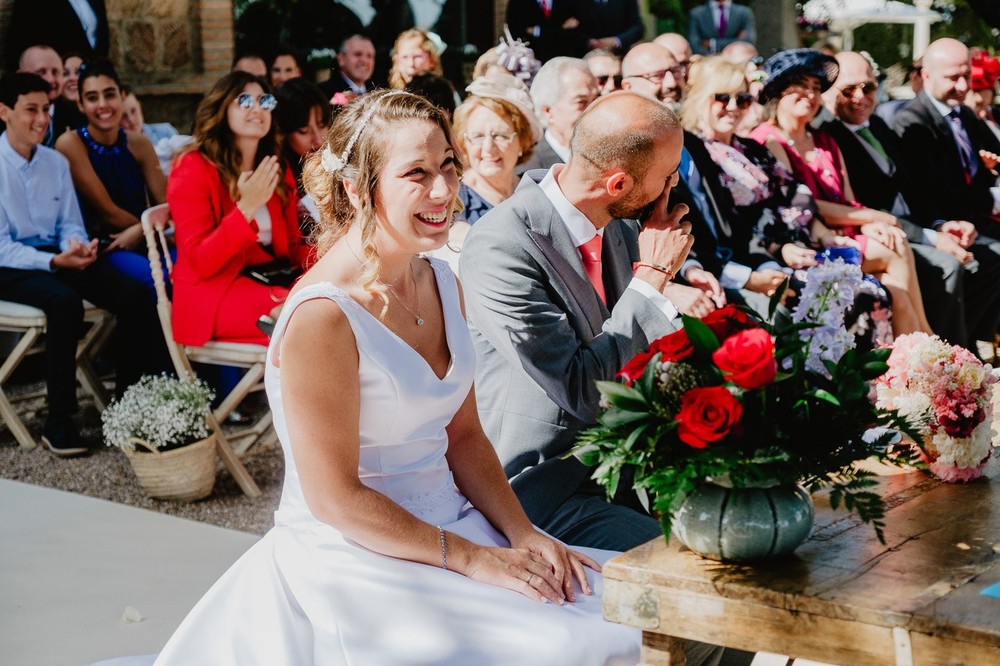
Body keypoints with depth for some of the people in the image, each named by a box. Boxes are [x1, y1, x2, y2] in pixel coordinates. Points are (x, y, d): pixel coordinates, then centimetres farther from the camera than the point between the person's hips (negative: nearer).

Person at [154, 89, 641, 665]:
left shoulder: (442, 284, 7)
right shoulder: (321, 318, -20)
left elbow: (464, 434, 10)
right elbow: (335, 499, -18)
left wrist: (524, 534, -4)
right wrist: (473, 560, -18)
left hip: (452, 524, 8)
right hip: (355, 561, -8)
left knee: (624, 610, -6)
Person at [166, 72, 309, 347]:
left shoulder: (278, 169, 13)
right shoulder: (193, 169, -7)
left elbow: (292, 245, 14)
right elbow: (199, 263, -15)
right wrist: (246, 208, -26)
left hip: (271, 278, 7)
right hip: (213, 292, -7)